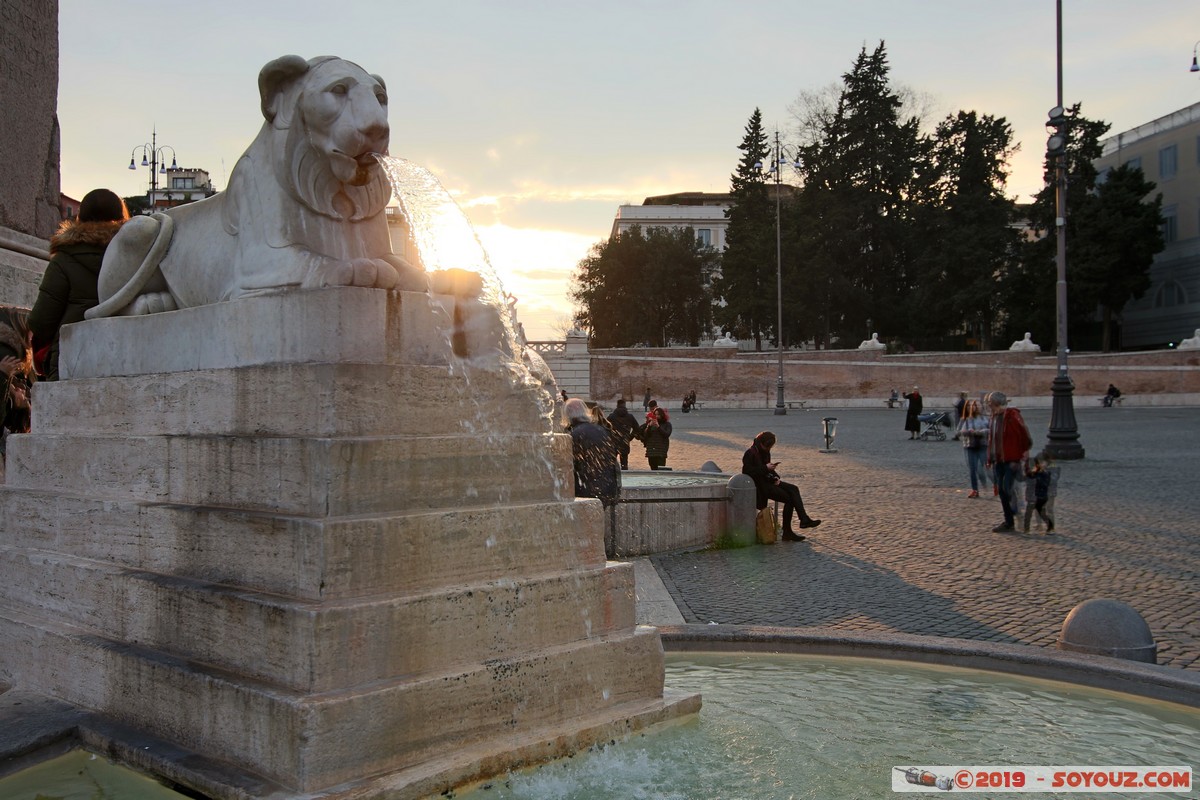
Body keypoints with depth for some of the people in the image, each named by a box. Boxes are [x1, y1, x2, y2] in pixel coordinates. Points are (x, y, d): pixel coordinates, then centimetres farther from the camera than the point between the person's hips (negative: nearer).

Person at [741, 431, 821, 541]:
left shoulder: (765, 452, 14)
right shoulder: (750, 453, -12)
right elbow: (748, 472, -20)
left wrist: (775, 477, 2)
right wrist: (766, 468, -21)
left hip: (767, 481, 9)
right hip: (758, 486, -9)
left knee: (793, 489, -10)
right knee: (788, 498, -17)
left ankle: (804, 519, -18)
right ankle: (787, 532, -12)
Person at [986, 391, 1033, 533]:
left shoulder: (1013, 416, -12)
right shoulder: (994, 417, 13)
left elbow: (1024, 436, -10)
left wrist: (1024, 453, -9)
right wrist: (990, 458, 13)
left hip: (1011, 461, -8)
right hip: (998, 461, 8)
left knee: (1008, 489, -12)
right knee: (1001, 491, 8)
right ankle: (1008, 522, 15)